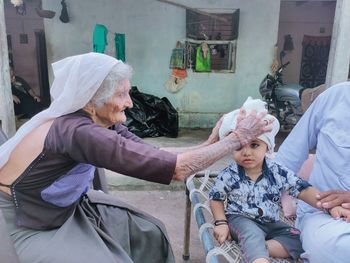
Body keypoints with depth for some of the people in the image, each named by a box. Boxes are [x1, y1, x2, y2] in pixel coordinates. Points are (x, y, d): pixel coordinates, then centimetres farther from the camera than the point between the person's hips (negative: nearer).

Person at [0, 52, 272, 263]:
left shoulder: (99, 123, -12)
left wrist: (210, 143, -14)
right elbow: (177, 168, -39)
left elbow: (154, 155, -9)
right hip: (30, 228, -7)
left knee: (149, 233, 5)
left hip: (70, 208, 8)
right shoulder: (78, 131, -38)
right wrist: (238, 139, -28)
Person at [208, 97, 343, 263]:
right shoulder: (228, 175, -13)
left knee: (299, 239, -15)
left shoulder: (278, 173, -9)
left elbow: (303, 190, -11)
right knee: (252, 234, -35)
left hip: (270, 223, 4)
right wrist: (221, 223, -13)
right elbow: (215, 198, -1)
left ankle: (251, 249, -25)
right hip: (241, 219, -4)